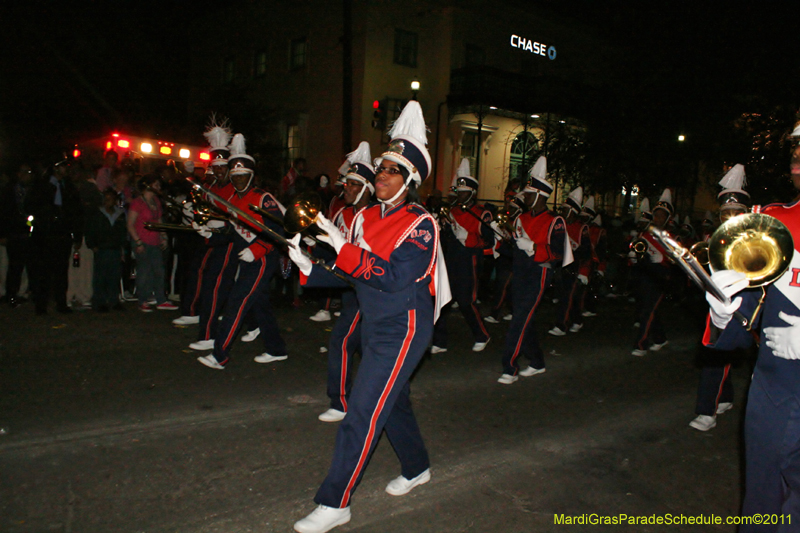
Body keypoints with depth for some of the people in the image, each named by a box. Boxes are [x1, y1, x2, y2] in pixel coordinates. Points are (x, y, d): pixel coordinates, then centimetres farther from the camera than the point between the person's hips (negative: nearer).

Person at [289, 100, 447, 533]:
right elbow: (348, 272, 7)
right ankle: (417, 469, 45)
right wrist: (309, 266, -8)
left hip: (403, 331, -8)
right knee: (393, 400, 22)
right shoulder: (366, 217, 6)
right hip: (374, 326, 8)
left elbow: (394, 278, -27)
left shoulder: (420, 225, -16)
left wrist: (344, 247, -31)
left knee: (363, 413, -7)